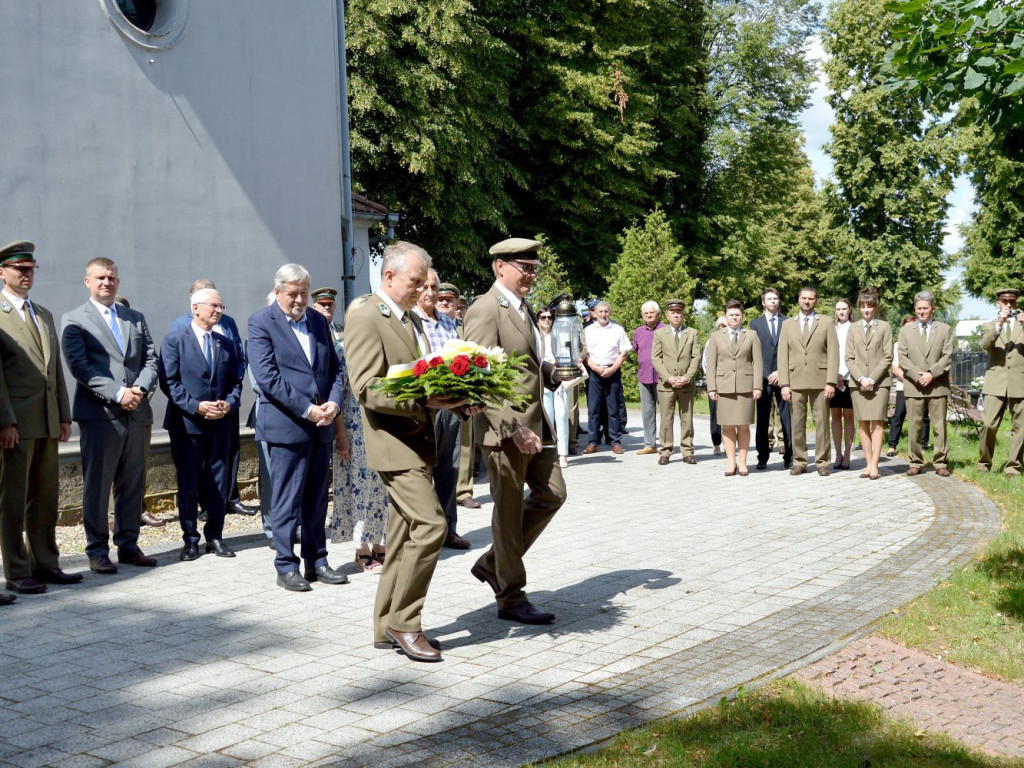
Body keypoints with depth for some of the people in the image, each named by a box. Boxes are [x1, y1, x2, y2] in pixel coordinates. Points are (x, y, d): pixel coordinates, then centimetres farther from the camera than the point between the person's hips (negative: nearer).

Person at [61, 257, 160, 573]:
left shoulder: (136, 318, 17)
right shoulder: (74, 320, 2)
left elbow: (151, 359, 11)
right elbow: (79, 366, -9)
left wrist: (141, 388, -9)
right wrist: (117, 393, -16)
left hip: (135, 413, 5)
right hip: (99, 414, -5)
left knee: (132, 484, 9)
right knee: (97, 485, 0)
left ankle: (128, 545, 18)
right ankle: (97, 551, 8)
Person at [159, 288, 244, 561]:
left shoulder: (226, 344, 12)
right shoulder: (174, 341, -2)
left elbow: (235, 381, 12)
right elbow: (169, 382, -9)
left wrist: (229, 403, -8)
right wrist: (196, 406, -18)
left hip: (220, 424, 4)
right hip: (186, 424, -4)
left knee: (218, 483, 7)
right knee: (188, 484, 3)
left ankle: (215, 536, 16)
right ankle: (190, 539, 11)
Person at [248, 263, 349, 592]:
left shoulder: (318, 321, 13)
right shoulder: (261, 323, -5)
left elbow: (335, 368, 14)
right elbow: (267, 376, -14)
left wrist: (333, 402, -5)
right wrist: (307, 410, -16)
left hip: (321, 424, 6)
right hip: (286, 425, -6)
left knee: (317, 499, 11)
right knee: (287, 500, 0)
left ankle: (316, 561, 20)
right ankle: (286, 566, 9)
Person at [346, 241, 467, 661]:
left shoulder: (411, 318, 17)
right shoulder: (365, 317, -12)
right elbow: (368, 389, -20)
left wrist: (448, 395, 5)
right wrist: (425, 400, -27)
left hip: (417, 441, 9)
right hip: (394, 442, -9)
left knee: (405, 537, 12)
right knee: (430, 524, -16)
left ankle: (389, 627, 20)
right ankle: (403, 622, -4)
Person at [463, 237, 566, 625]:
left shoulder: (523, 308, 14)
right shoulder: (485, 309, -15)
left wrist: (552, 372, 6)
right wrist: (514, 429, -26)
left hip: (534, 421, 9)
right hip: (505, 428, -9)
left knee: (552, 494, 14)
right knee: (509, 511, 2)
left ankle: (493, 563, 26)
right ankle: (511, 598, 16)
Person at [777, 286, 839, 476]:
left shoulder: (826, 323, 8)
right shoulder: (788, 324, 13)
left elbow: (833, 354, 2)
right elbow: (783, 356, 8)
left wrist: (831, 382, -7)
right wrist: (784, 384, -2)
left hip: (819, 380, -2)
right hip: (795, 380, 2)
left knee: (821, 423, -1)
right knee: (797, 423, 2)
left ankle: (823, 462, 5)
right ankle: (799, 462, 9)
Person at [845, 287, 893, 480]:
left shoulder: (884, 327, 5)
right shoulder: (853, 329, 13)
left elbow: (887, 357, -1)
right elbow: (849, 358, 7)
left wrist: (872, 378, -10)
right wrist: (860, 378, -8)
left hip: (879, 382, -3)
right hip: (857, 382, 3)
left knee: (877, 423, -8)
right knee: (864, 424, 1)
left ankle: (874, 465, -11)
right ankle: (869, 463, 4)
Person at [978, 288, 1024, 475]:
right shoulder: (989, 326, 13)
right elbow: (985, 345, -8)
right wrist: (999, 323, -19)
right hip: (996, 382, -1)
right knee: (988, 425, -8)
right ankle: (984, 464, 5)